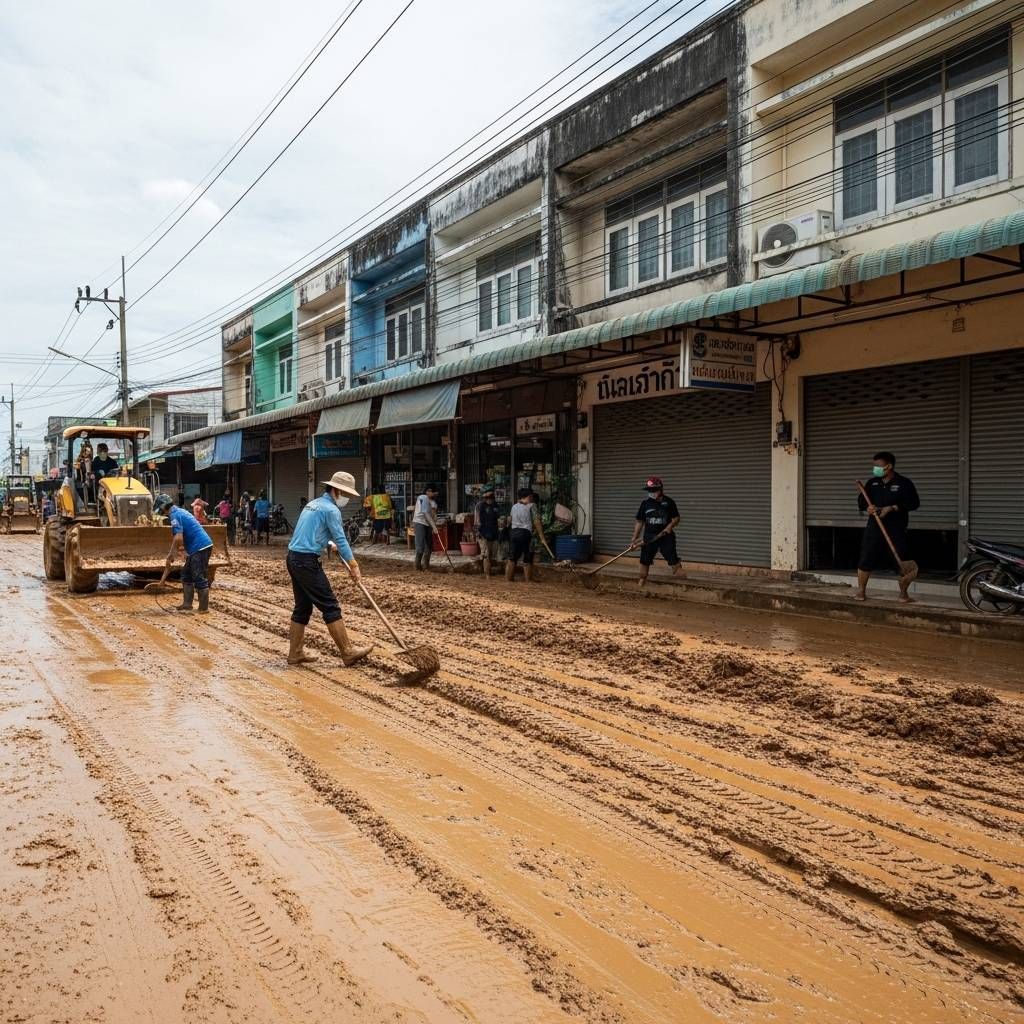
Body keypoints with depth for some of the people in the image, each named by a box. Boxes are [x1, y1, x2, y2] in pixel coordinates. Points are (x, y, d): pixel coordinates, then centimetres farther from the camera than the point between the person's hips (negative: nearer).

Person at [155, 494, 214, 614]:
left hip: (200, 548, -10)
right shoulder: (179, 512, 19)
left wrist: (170, 555, -8)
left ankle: (204, 608, 1)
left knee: (199, 578, -5)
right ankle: (187, 604, 20)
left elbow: (178, 538, -19)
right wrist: (173, 553, 26)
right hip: (199, 547, 10)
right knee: (186, 575, 16)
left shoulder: (174, 515, -12)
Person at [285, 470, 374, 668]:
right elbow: (341, 539, -10)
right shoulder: (331, 509, -11)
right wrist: (354, 566, -3)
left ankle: (295, 653, 17)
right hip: (307, 562, -10)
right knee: (330, 607, -6)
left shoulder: (313, 503, 19)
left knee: (302, 607, 14)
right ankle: (348, 652, -2)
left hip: (293, 558, 10)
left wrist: (329, 543, 51)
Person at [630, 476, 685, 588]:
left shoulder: (668, 502, -3)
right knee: (644, 561, 6)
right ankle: (642, 583, 18)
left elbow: (676, 518, 1)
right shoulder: (645, 503, 2)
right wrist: (634, 539, 2)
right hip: (649, 537, 2)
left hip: (666, 536, -2)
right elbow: (639, 522, 5)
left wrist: (670, 526, -20)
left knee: (673, 560, -7)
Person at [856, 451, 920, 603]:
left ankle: (903, 593, 16)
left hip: (896, 529, -3)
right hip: (874, 527, 3)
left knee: (903, 561, -2)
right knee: (865, 559, 0)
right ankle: (861, 591, 13)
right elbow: (861, 500, 12)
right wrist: (867, 507, -12)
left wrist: (892, 508, -18)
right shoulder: (872, 482, 9)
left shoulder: (904, 483, -3)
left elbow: (914, 503, -8)